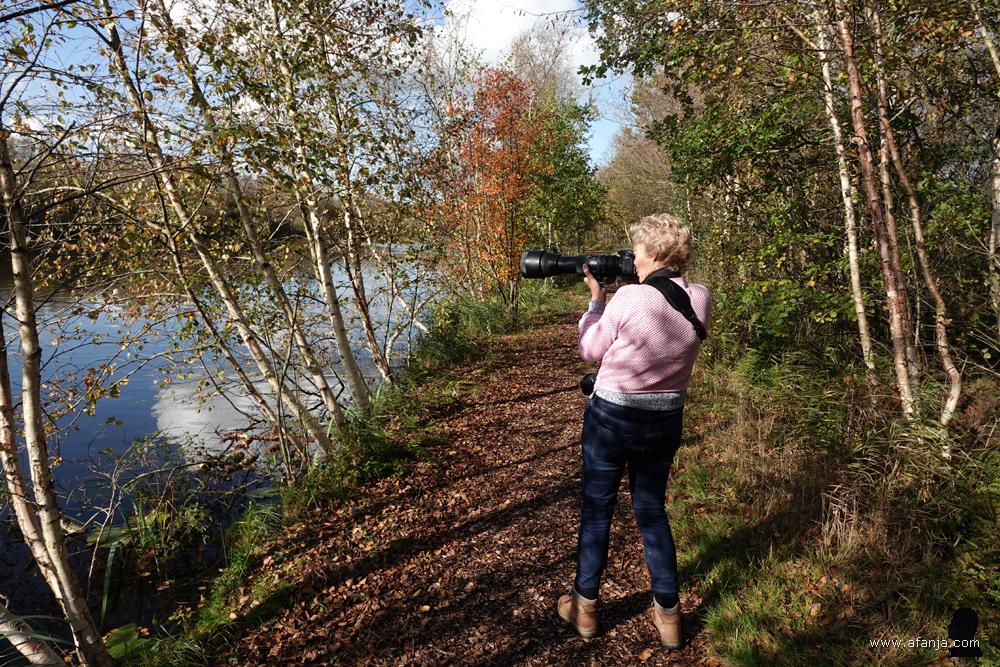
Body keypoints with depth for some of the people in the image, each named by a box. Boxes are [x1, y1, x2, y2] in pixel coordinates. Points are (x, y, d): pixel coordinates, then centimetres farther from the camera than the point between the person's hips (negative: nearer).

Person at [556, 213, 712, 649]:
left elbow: (591, 351, -8)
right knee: (652, 511, 20)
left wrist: (596, 298, 2)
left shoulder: (628, 298, -20)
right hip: (666, 420, 5)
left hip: (612, 416, -4)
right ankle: (668, 612, 29)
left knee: (596, 509, 13)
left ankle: (585, 606, 28)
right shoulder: (700, 299, -6)